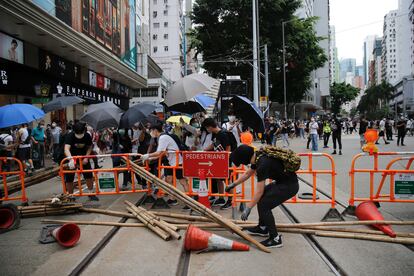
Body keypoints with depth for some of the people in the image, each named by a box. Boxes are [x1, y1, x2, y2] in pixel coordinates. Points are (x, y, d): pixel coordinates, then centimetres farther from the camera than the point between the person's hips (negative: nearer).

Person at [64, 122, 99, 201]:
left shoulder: (87, 136, -17)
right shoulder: (70, 136, -26)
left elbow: (89, 147, -1)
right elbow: (66, 149, -40)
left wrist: (86, 157, -15)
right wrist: (71, 159, -57)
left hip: (83, 157, 2)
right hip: (71, 157, -2)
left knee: (89, 175, -3)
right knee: (69, 178, -2)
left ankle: (91, 193, 13)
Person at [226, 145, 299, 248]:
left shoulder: (263, 164, -26)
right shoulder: (258, 158, 2)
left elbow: (259, 191, -23)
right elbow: (247, 174, 21)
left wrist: (248, 208, -15)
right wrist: (233, 184, 27)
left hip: (289, 185, -10)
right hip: (282, 181, 10)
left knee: (263, 205, -12)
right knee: (260, 198, 18)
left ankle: (275, 239, -3)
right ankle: (263, 228, 31)